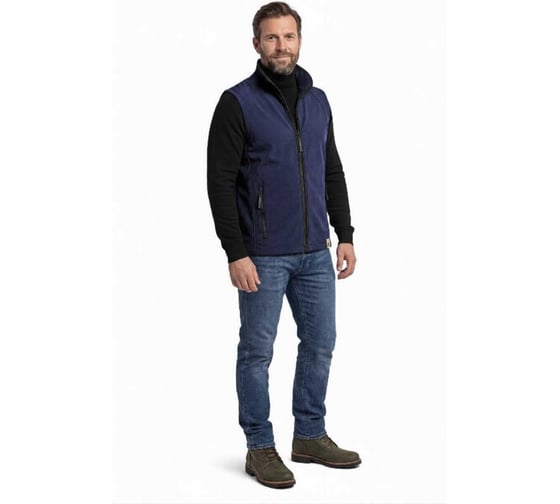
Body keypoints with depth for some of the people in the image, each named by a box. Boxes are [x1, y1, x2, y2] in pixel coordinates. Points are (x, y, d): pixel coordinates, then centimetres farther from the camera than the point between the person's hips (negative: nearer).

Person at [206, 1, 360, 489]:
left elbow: (332, 172, 15)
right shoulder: (237, 102, -9)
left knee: (320, 343, 13)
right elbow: (220, 183, -12)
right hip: (263, 257, -6)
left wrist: (345, 235, 8)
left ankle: (310, 436, 28)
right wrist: (236, 253, -17)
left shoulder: (317, 101, 9)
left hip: (315, 253, 6)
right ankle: (260, 447, 17)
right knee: (258, 352, 4)